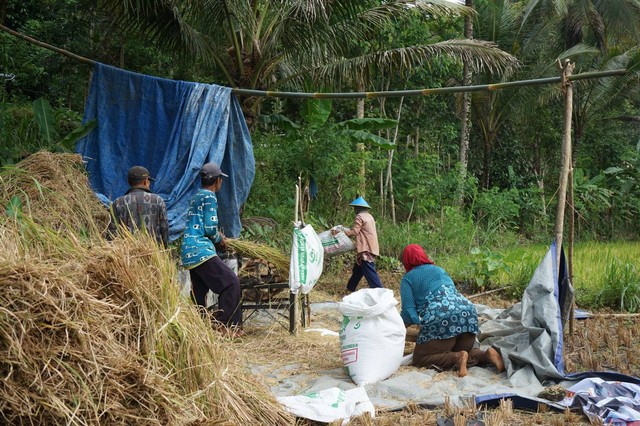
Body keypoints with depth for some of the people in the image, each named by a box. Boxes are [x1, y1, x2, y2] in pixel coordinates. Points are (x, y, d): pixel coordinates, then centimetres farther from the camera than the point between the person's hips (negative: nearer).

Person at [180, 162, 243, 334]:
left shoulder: (197, 196, 19)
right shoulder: (209, 197, -9)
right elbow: (210, 229, -14)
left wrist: (217, 234, 24)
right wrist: (220, 239, 3)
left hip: (189, 250, 10)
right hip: (201, 250, -10)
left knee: (199, 290, 12)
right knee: (230, 282, -9)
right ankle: (227, 326, -11)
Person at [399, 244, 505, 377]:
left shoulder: (408, 278, 12)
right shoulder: (440, 270, 29)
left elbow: (409, 313, 3)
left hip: (442, 320, -6)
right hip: (468, 313, 6)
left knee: (420, 359, 6)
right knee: (463, 350, 28)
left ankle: (457, 358, -17)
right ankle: (486, 355, -2)